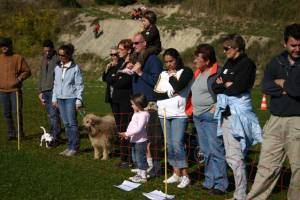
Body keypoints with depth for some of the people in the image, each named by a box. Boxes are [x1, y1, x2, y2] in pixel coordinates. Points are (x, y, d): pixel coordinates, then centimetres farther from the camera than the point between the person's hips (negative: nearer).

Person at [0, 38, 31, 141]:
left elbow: (27, 71, 2)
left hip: (15, 90, -4)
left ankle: (20, 133, 7)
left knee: (17, 111, -5)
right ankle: (11, 133, 16)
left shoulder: (18, 58, -1)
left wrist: (19, 78, -10)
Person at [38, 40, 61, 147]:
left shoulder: (58, 59, -8)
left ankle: (55, 139, -9)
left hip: (55, 91, -7)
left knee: (53, 114, -11)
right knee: (50, 114, 10)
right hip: (45, 91, 7)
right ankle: (56, 136, 17)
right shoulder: (43, 59, 16)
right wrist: (40, 91, 17)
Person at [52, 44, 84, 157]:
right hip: (60, 98, 5)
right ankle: (69, 146, 16)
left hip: (71, 98, -5)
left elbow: (79, 85, -4)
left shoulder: (75, 68, -5)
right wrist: (54, 98, 13)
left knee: (72, 123, -4)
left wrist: (79, 100, -9)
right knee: (66, 123, 9)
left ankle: (75, 147, 4)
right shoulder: (57, 68, 10)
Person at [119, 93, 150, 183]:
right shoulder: (136, 113, 11)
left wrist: (127, 134, -27)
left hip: (140, 141, -10)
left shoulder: (143, 115, -20)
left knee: (140, 158, -2)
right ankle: (139, 174, 33)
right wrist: (127, 134, 6)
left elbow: (139, 128, -26)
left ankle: (143, 177, 8)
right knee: (135, 158, 19)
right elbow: (131, 124, 19)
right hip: (134, 140, 10)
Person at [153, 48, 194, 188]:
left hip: (179, 115, -6)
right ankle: (176, 174, 17)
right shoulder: (163, 74, 16)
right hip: (164, 114, 6)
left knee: (178, 145, -11)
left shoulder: (186, 71, -1)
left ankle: (185, 176, -2)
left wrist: (171, 76, -2)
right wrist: (169, 94, -8)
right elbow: (154, 93, 5)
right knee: (169, 145, 8)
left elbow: (178, 86, -20)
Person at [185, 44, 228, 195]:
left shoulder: (218, 72, -12)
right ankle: (209, 182, 24)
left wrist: (215, 109, -19)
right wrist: (192, 110, 17)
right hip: (198, 117, 9)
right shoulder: (198, 73, 16)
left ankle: (220, 185, 2)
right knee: (206, 151, 15)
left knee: (216, 151, -6)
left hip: (211, 117, -9)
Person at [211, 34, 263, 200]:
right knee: (230, 156, 12)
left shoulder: (246, 63, -8)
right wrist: (226, 85, -8)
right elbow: (215, 86, 11)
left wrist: (222, 86, -2)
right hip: (226, 112, 9)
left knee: (235, 157, -9)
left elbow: (237, 88, -19)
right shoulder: (229, 63, 17)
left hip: (238, 113, -9)